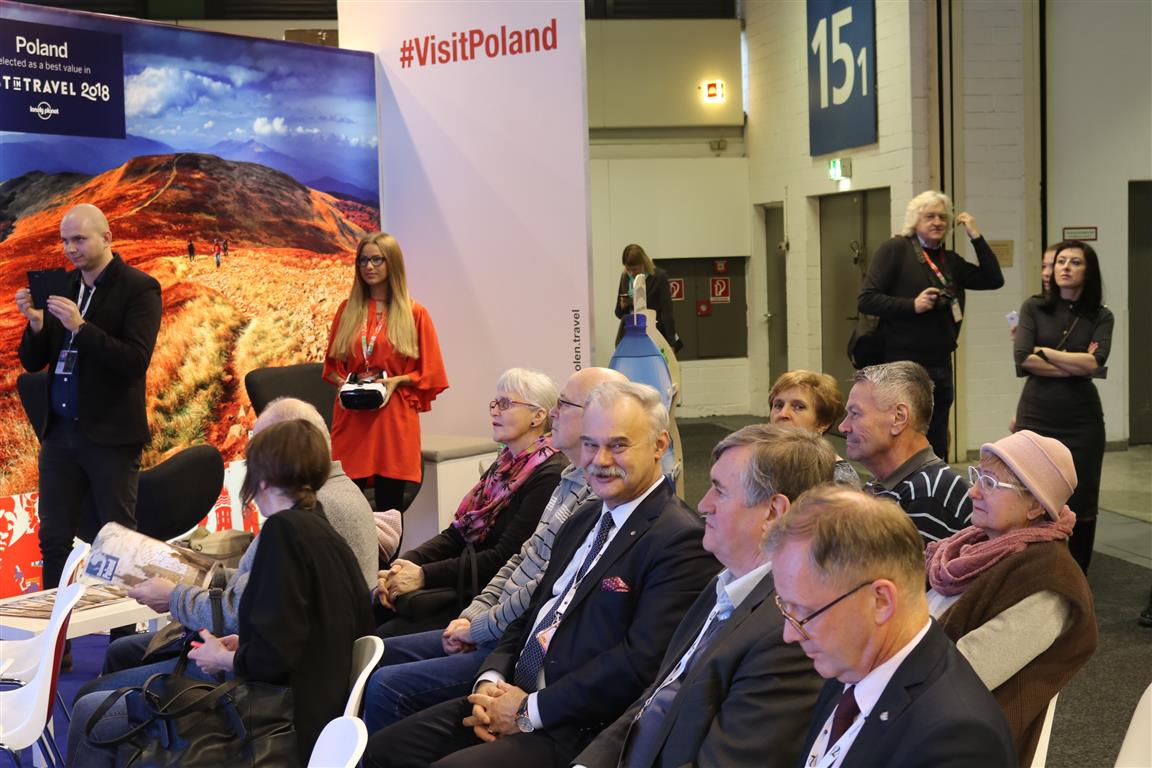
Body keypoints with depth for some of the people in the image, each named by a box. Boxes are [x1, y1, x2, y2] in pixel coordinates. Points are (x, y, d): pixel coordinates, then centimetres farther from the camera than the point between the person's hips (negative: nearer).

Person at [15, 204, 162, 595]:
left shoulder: (139, 288, -6)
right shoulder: (61, 286, 11)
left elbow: (135, 361, -17)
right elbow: (32, 361, 12)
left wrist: (80, 327, -25)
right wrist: (36, 324, -9)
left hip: (110, 434, -6)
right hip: (59, 430, 6)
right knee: (53, 539, 8)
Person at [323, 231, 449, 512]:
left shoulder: (414, 314, 2)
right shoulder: (347, 309, 10)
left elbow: (428, 372, 4)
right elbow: (332, 365, 18)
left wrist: (396, 380, -12)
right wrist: (343, 383, -3)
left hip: (393, 418, -2)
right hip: (351, 418, 2)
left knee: (389, 506, 0)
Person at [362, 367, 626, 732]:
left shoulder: (599, 500, -21)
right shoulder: (571, 480, 12)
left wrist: (478, 629, -10)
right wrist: (470, 616, 6)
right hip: (491, 629, 10)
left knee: (386, 687, -16)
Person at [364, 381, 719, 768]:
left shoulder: (681, 541, -14)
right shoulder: (583, 521, 16)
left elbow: (640, 664, -21)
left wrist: (530, 710, -15)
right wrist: (490, 681, 0)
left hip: (579, 732, -8)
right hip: (514, 696, 8)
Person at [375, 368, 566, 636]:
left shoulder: (549, 475, -14)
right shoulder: (506, 463, 14)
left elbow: (505, 557, -19)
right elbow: (458, 533, 11)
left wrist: (424, 575, -19)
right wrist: (406, 562, -6)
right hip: (465, 585, 8)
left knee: (389, 634, -18)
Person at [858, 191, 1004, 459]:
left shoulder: (950, 260, 16)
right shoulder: (895, 249, -3)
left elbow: (993, 280, 9)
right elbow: (867, 299, -9)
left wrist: (975, 235, 5)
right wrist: (912, 305, -20)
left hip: (940, 366, 7)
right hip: (904, 364, -7)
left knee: (937, 450, 12)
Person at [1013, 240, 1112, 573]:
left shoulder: (1101, 317, 5)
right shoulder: (1034, 308, 2)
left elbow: (1094, 363, -13)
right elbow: (1022, 362, -11)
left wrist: (1042, 351, -8)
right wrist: (1076, 366, -9)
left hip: (1082, 420, 1)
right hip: (1036, 417, -1)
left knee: (1081, 504, 5)